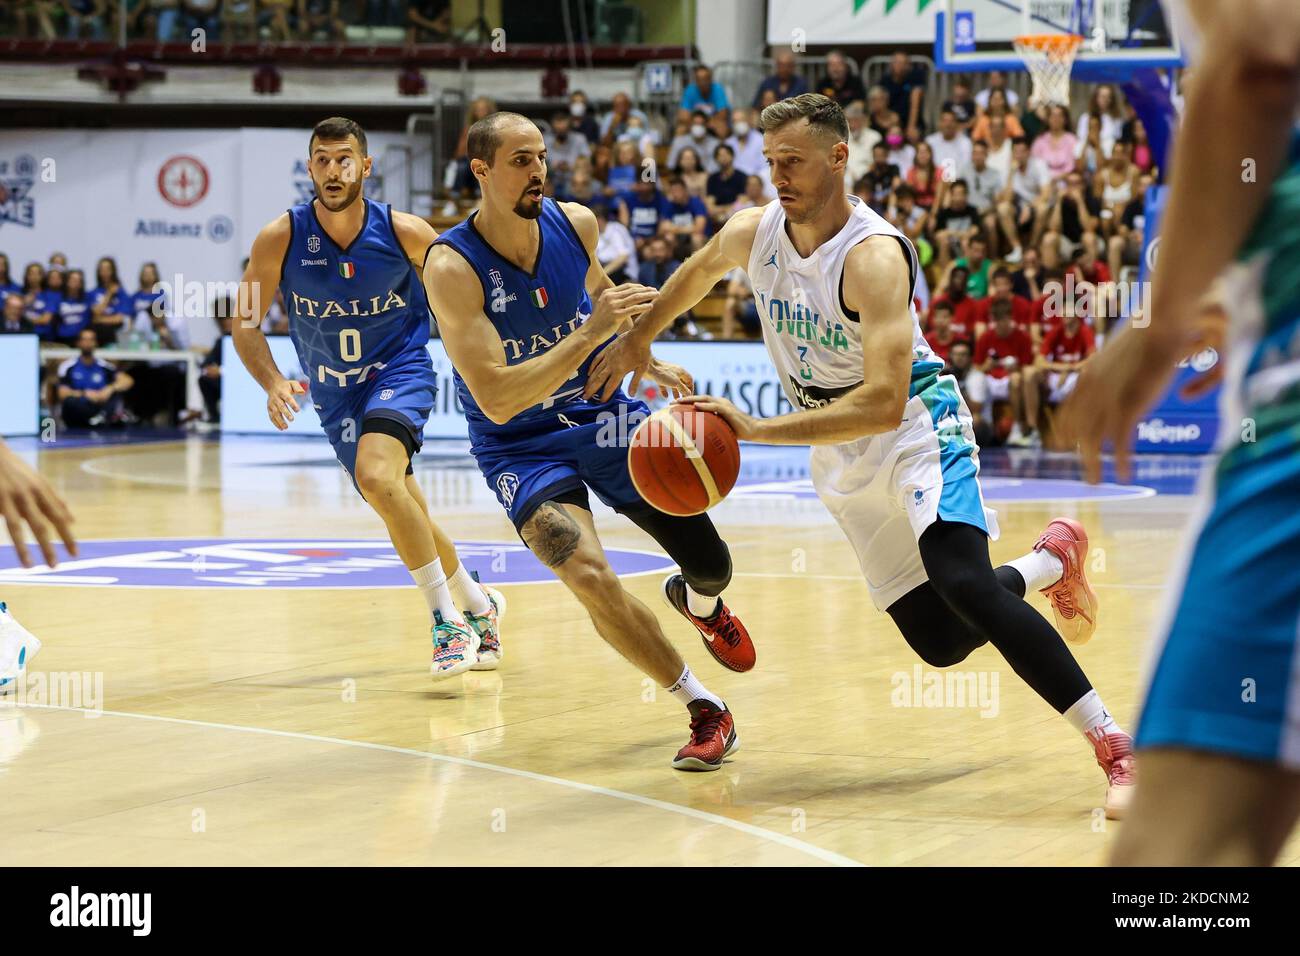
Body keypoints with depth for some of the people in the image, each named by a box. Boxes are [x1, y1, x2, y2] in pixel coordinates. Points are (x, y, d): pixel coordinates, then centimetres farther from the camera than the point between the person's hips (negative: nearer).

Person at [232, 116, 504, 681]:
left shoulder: (403, 233, -15)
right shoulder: (281, 238, -14)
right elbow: (246, 325, -7)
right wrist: (273, 382, -23)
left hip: (400, 370, -3)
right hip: (336, 395, 3)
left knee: (376, 478, -30)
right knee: (406, 518, 9)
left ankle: (449, 620, -21)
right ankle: (478, 606, 34)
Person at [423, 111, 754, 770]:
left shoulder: (574, 224, -9)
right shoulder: (452, 267, -25)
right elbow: (498, 400, -32)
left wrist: (646, 361, 15)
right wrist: (593, 332, -37)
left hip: (603, 412, 5)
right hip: (519, 445, -4)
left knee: (712, 566, 5)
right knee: (591, 578, -27)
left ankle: (697, 601, 46)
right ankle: (705, 712, -10)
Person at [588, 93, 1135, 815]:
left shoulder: (875, 255, -28)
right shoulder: (753, 233, -7)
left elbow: (883, 404, -36)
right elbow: (700, 270, 20)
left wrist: (756, 428, -38)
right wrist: (638, 337, 30)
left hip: (917, 426, -6)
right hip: (842, 458, 6)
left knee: (963, 582, -32)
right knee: (939, 642, 2)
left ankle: (1114, 747, -28)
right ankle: (1050, 560, 33)